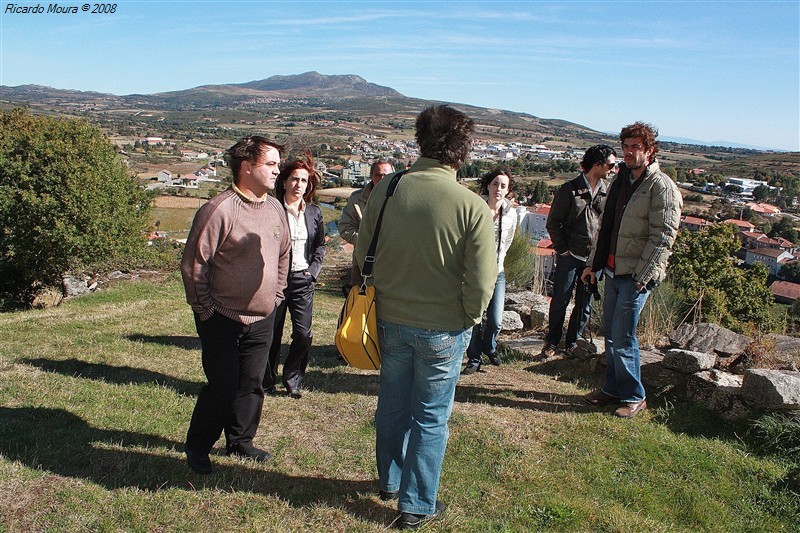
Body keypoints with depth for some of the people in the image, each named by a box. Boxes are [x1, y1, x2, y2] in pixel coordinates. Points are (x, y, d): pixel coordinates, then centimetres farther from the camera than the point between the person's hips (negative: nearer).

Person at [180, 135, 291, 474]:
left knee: (252, 385, 15)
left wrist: (275, 297, 16)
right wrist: (205, 310, -10)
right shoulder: (218, 210, -17)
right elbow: (193, 264, -15)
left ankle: (240, 442, 34)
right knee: (222, 387, 1)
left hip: (263, 319, 6)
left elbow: (283, 255, 19)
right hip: (223, 319, -6)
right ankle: (197, 448, 24)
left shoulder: (275, 209, 5)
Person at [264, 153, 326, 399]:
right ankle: (267, 382, 25)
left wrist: (313, 270, 2)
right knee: (272, 334, 7)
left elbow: (320, 245, 15)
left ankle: (292, 380, 20)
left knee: (303, 334, -1)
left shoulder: (314, 212, 7)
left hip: (303, 280, 3)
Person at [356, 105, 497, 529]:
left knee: (392, 405, 23)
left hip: (390, 320, 4)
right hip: (443, 328, -3)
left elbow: (362, 253, 0)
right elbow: (481, 282, -18)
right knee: (431, 418, 15)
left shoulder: (386, 190, -9)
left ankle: (390, 482, 44)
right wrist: (469, 319, 2)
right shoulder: (472, 207, -20)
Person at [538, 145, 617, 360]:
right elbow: (553, 223, -4)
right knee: (560, 301, 3)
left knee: (585, 304, 11)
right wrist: (562, 249, -6)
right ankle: (552, 342, 17)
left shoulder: (608, 192, 4)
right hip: (570, 256, -4)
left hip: (594, 259, 4)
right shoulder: (570, 190, -8)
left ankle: (572, 342, 26)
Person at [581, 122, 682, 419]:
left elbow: (663, 237, -16)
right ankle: (613, 388, 28)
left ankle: (634, 397, 12)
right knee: (610, 333, 14)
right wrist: (594, 264, 16)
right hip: (613, 270, 8)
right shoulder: (622, 180, 13)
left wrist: (641, 276, -19)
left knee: (622, 337, -4)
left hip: (637, 275, -8)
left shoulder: (662, 187, -11)